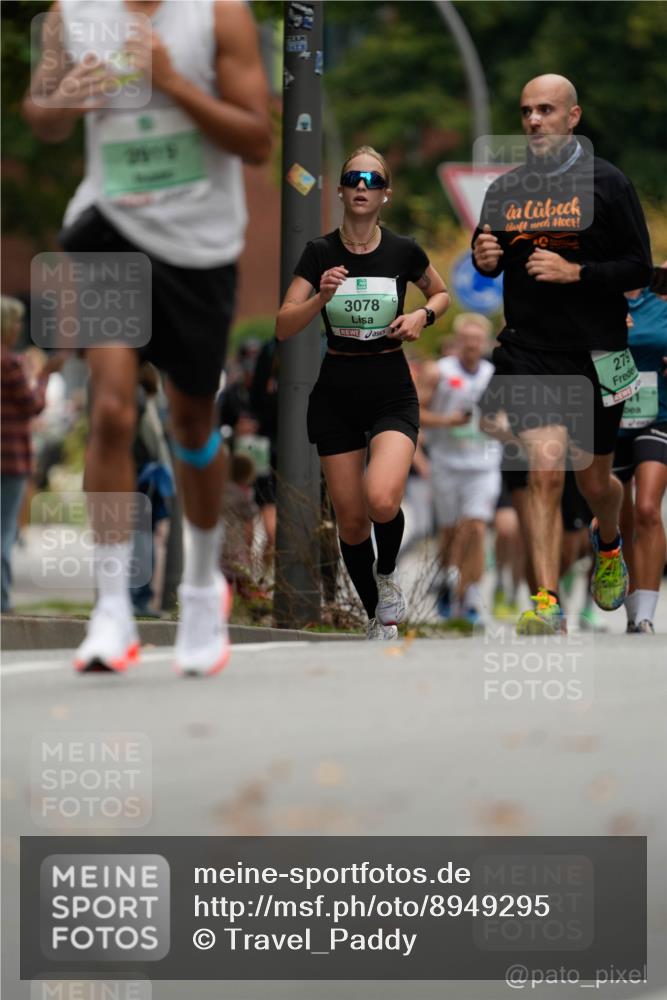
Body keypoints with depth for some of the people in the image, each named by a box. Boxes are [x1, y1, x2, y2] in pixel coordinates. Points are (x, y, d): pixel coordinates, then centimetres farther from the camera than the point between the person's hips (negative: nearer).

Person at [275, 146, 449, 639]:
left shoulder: (404, 251, -4)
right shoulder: (320, 253, -4)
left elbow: (441, 293, 15)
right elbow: (284, 327, -8)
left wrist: (423, 315, -6)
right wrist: (322, 296, -24)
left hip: (393, 393, -2)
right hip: (336, 395, 2)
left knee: (381, 501, -26)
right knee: (351, 520, 4)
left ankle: (387, 575, 7)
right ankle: (379, 620, 26)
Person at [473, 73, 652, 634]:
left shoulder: (607, 183, -4)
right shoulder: (505, 189, 6)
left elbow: (639, 269, -6)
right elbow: (489, 261, 19)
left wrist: (574, 272, -19)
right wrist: (483, 258, -5)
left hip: (594, 355, -1)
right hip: (528, 352, 1)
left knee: (594, 479, 13)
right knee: (545, 468, -15)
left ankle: (608, 545, 48)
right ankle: (548, 605, -16)